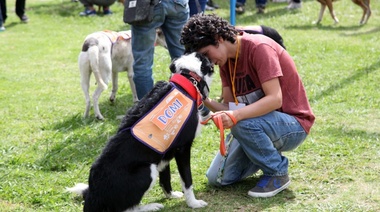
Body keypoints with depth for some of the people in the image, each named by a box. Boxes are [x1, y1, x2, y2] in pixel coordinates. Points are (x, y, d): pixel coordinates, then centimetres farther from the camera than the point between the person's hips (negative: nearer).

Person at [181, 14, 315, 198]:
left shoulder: (259, 47, -22)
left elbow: (275, 99, -30)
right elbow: (229, 107, -2)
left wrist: (236, 115, -41)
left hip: (293, 124, -8)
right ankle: (268, 154, 20)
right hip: (260, 121, 8)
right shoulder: (226, 59, 3)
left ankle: (277, 173, -12)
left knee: (243, 123, -37)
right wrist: (206, 102, -22)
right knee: (217, 178, -1)